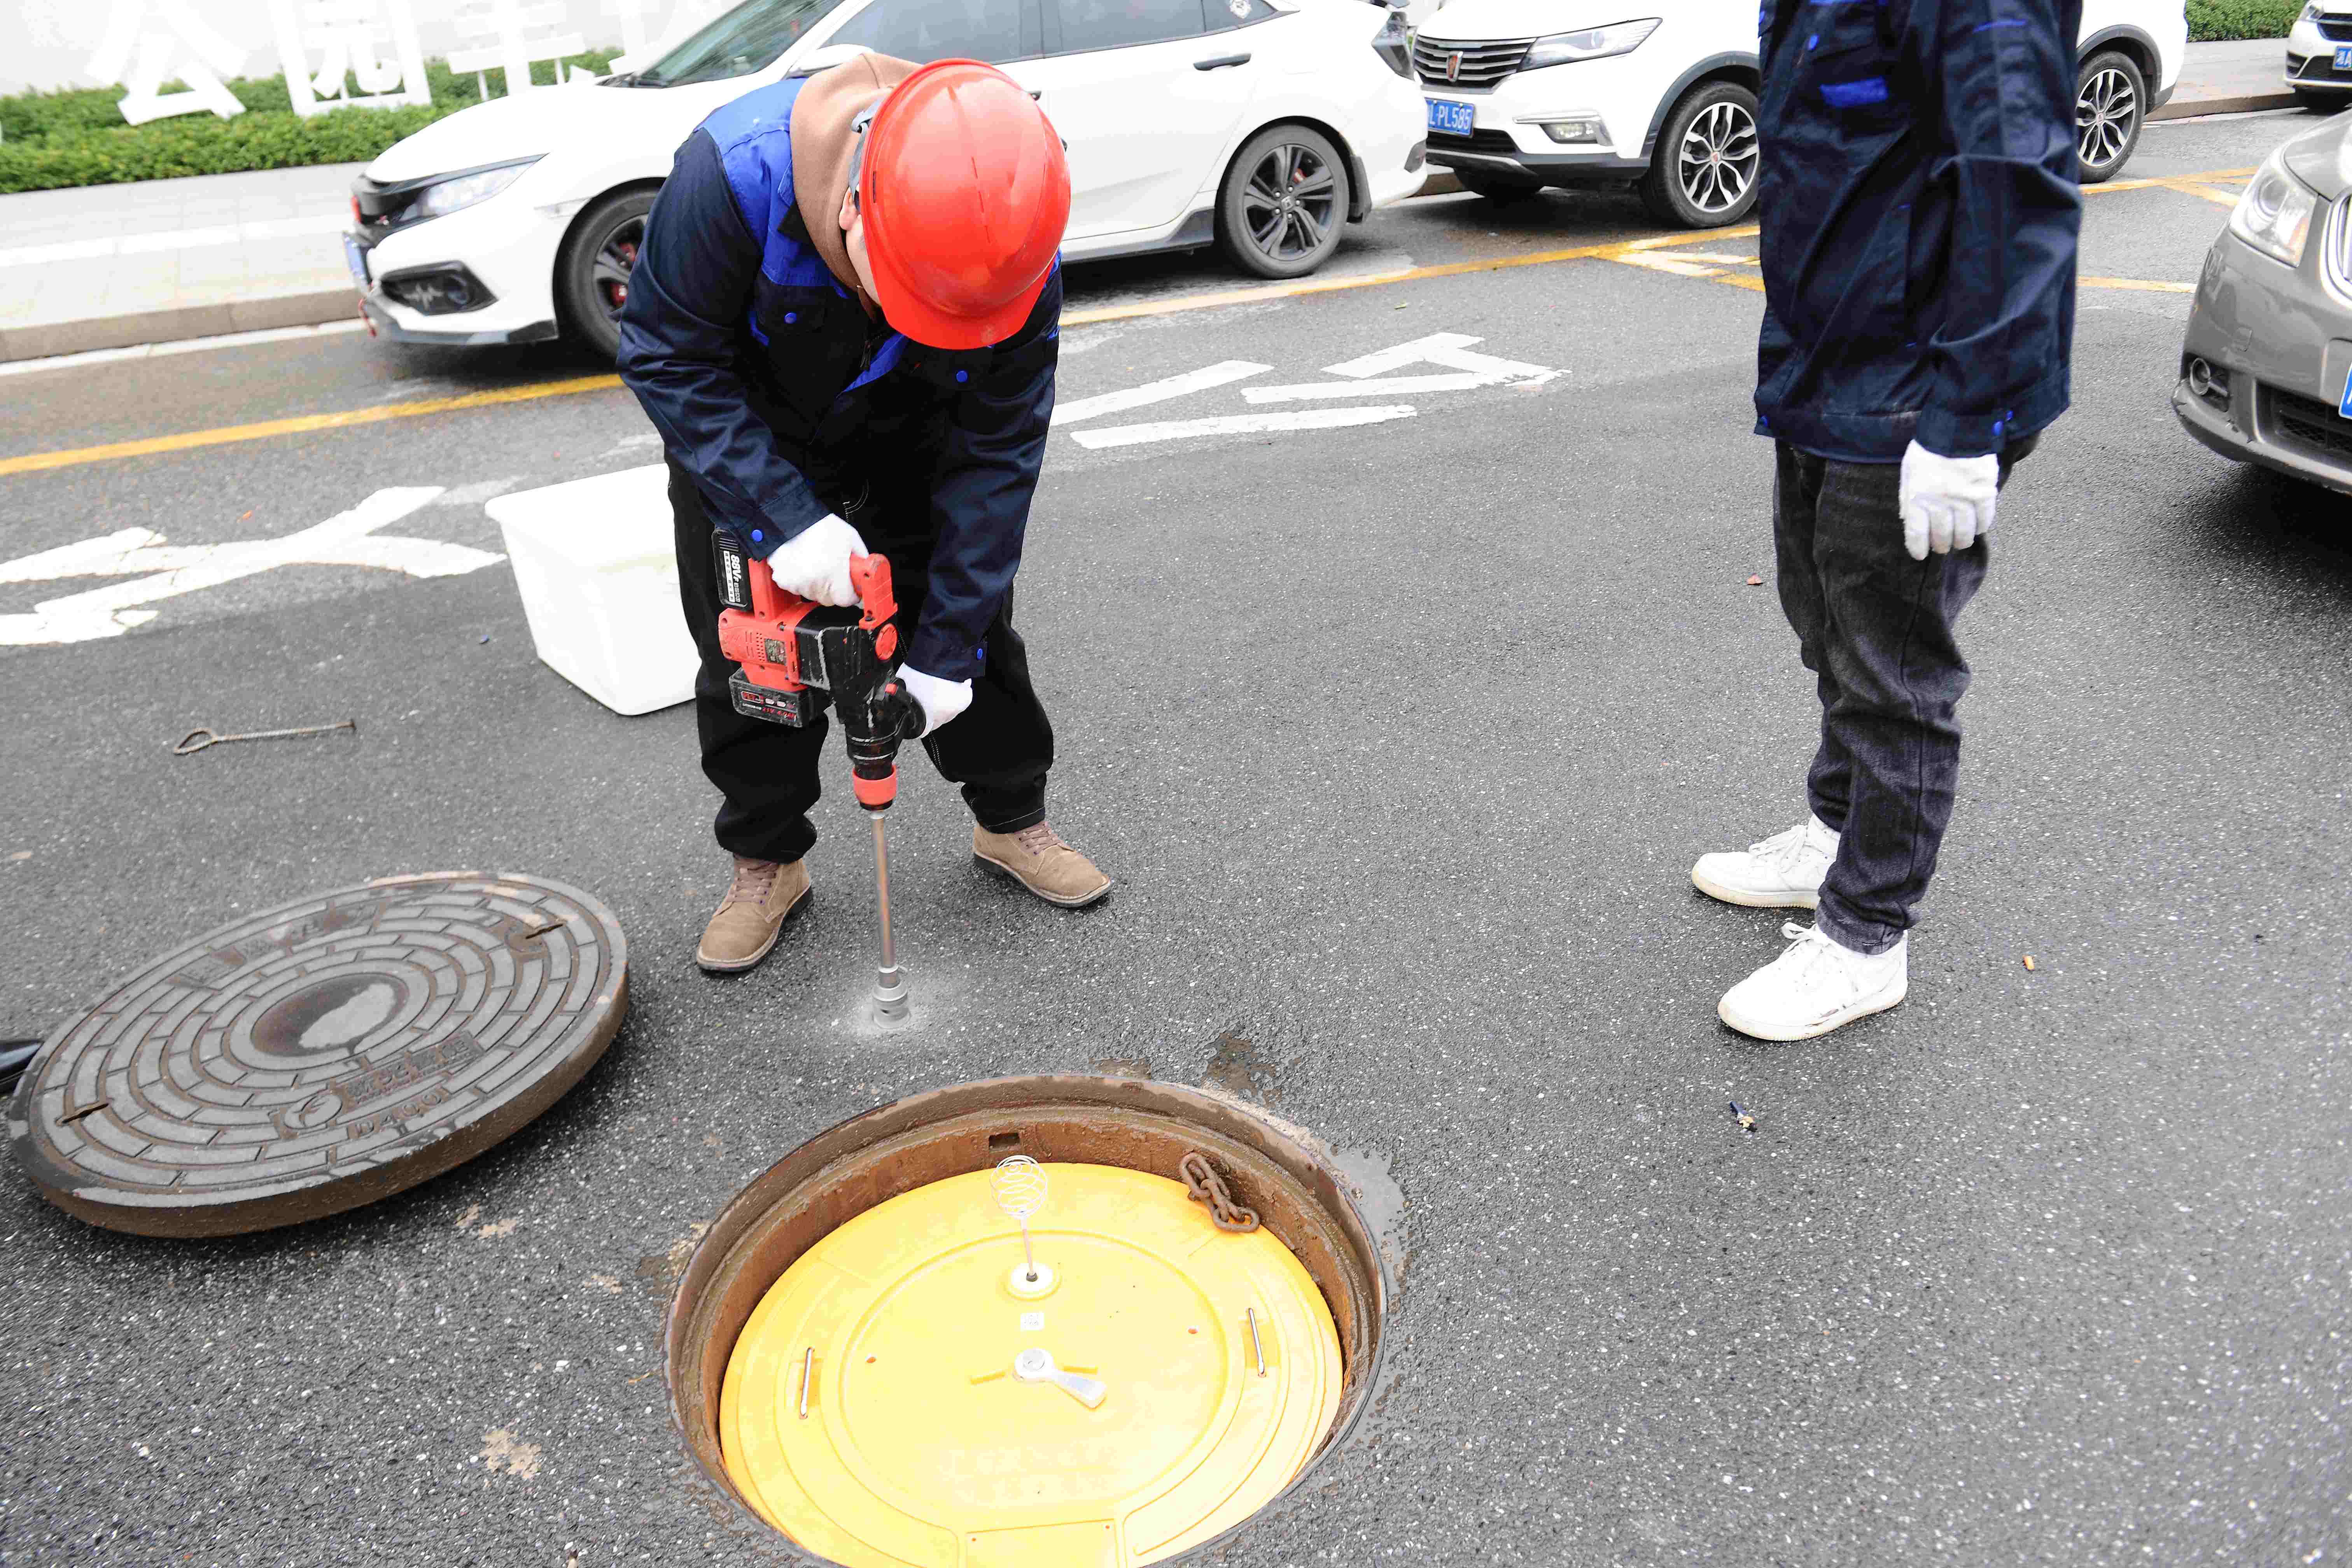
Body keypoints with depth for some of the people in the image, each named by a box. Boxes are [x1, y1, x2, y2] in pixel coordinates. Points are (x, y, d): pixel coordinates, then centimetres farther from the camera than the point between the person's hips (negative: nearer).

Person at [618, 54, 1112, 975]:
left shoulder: (1017, 248, -31)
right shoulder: (734, 172, -39)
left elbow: (996, 455, -24)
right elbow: (669, 358, -27)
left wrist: (945, 651, -25)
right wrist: (785, 519, -38)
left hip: (911, 442, 1)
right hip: (744, 440, -1)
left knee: (972, 614, 2)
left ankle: (1011, 820, 24)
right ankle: (767, 861, 20)